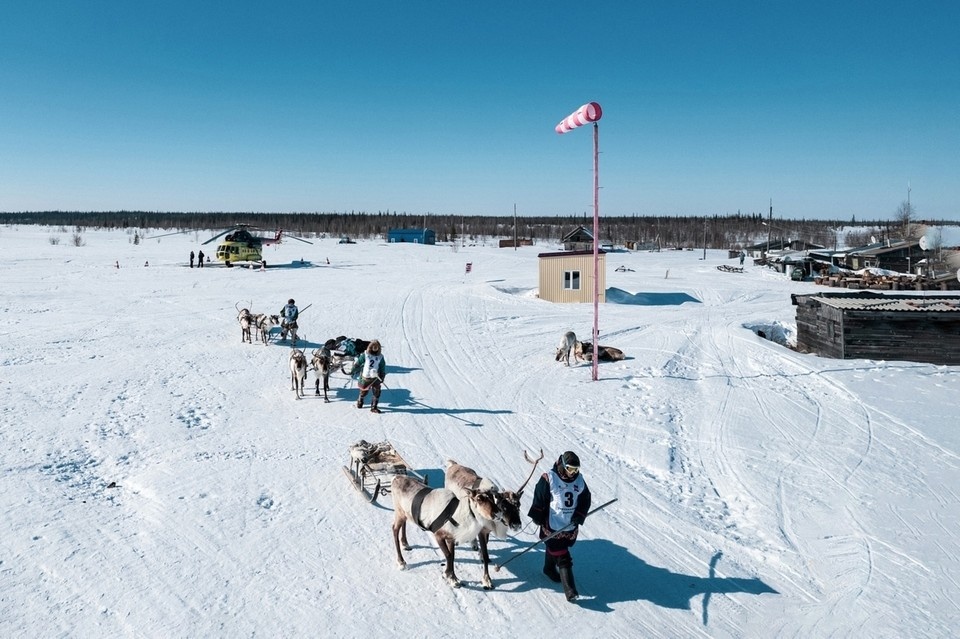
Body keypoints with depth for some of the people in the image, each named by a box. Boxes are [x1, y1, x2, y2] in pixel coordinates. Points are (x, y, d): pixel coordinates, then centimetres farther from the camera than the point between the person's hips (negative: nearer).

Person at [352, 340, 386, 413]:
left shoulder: (380, 356, 2)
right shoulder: (365, 354, -4)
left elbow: (383, 368, 9)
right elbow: (358, 363, 3)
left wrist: (382, 377, 4)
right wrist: (354, 372, 5)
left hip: (375, 377, 1)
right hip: (365, 377, -1)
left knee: (377, 392, -6)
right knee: (364, 391, 13)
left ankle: (374, 407, 4)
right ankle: (360, 401, 42)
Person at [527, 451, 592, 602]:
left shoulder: (579, 480, 0)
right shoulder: (549, 478, -15)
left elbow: (585, 500, 7)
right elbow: (539, 498, -8)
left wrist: (579, 516, -5)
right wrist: (537, 517, -4)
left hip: (571, 528, 5)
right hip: (553, 527, -5)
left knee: (554, 549, 24)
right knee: (563, 558, -8)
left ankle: (549, 569, 50)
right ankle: (570, 590, -6)